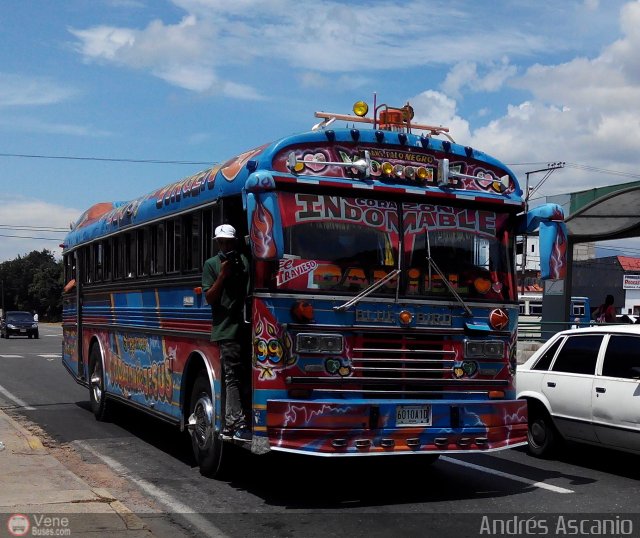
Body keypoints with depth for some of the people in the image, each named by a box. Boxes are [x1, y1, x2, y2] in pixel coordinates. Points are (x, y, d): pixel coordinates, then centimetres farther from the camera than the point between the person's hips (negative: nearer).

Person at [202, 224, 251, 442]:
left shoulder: (244, 261, 14)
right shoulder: (211, 264, 3)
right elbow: (209, 298, -2)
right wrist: (223, 275, -11)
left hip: (245, 326, 5)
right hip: (226, 328, -5)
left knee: (239, 376, 7)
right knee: (233, 376, -8)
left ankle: (230, 424, 15)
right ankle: (238, 424, -9)